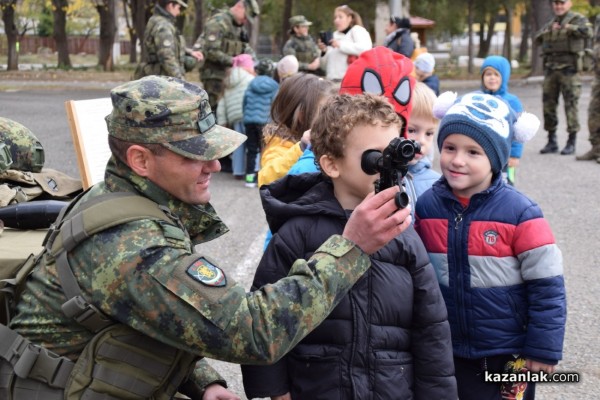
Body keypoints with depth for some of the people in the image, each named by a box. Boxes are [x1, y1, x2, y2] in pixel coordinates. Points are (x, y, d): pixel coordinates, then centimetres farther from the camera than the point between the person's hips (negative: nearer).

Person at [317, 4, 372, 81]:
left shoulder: (357, 30, 5)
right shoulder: (334, 36, 21)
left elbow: (365, 48, -18)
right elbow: (325, 66, 22)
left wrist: (341, 45, -14)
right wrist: (324, 51, 2)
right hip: (333, 81, 6)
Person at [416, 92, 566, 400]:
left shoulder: (519, 212, -16)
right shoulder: (425, 206, -5)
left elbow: (547, 287, -11)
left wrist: (544, 349, -9)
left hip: (512, 354, -3)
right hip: (450, 353, 3)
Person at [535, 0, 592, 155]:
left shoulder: (578, 19, -2)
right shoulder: (551, 23, 19)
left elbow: (587, 32, -21)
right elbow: (538, 39, 12)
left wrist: (568, 27, -20)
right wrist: (549, 31, -3)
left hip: (569, 68, -6)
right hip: (550, 68, 6)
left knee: (571, 105, -5)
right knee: (548, 104, 5)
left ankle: (571, 143, 2)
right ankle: (551, 141, 14)